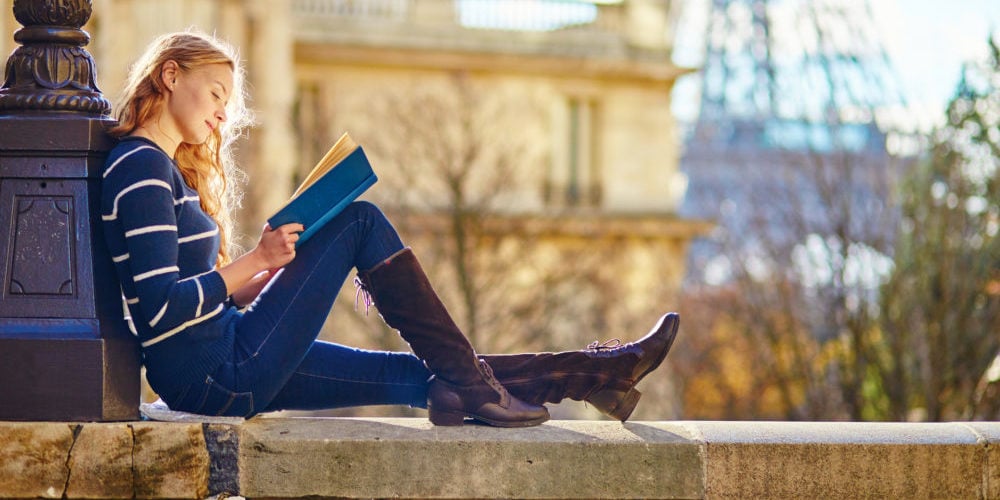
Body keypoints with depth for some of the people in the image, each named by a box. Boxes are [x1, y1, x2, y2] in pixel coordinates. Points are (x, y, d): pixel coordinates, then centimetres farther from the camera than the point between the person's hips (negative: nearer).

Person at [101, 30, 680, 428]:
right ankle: (471, 385, -4)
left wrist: (271, 272, 6)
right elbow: (160, 309, -21)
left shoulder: (166, 168, 21)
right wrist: (256, 261, -15)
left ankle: (599, 371, 10)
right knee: (361, 221, -8)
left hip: (227, 373, 9)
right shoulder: (141, 168, -10)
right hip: (215, 375, -9)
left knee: (421, 374, 7)